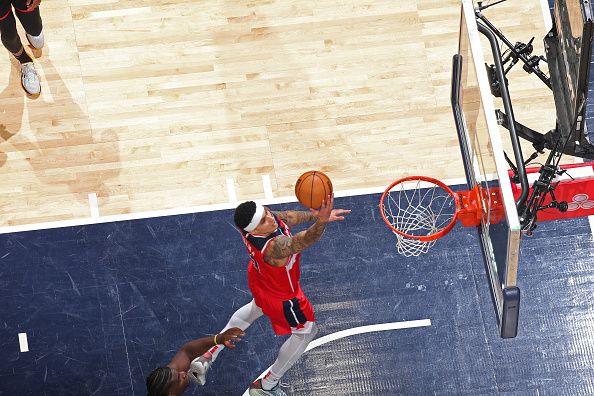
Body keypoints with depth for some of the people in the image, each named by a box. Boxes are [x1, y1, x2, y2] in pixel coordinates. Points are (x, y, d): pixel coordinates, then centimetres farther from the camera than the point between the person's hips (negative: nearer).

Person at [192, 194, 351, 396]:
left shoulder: (249, 223, -27)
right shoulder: (274, 246, -49)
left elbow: (286, 217, -9)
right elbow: (304, 240, -65)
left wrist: (314, 215, -7)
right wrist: (321, 221, -84)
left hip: (260, 280, 7)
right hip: (280, 295, -7)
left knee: (256, 308, 40)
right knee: (305, 331, 19)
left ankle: (208, 355, 43)